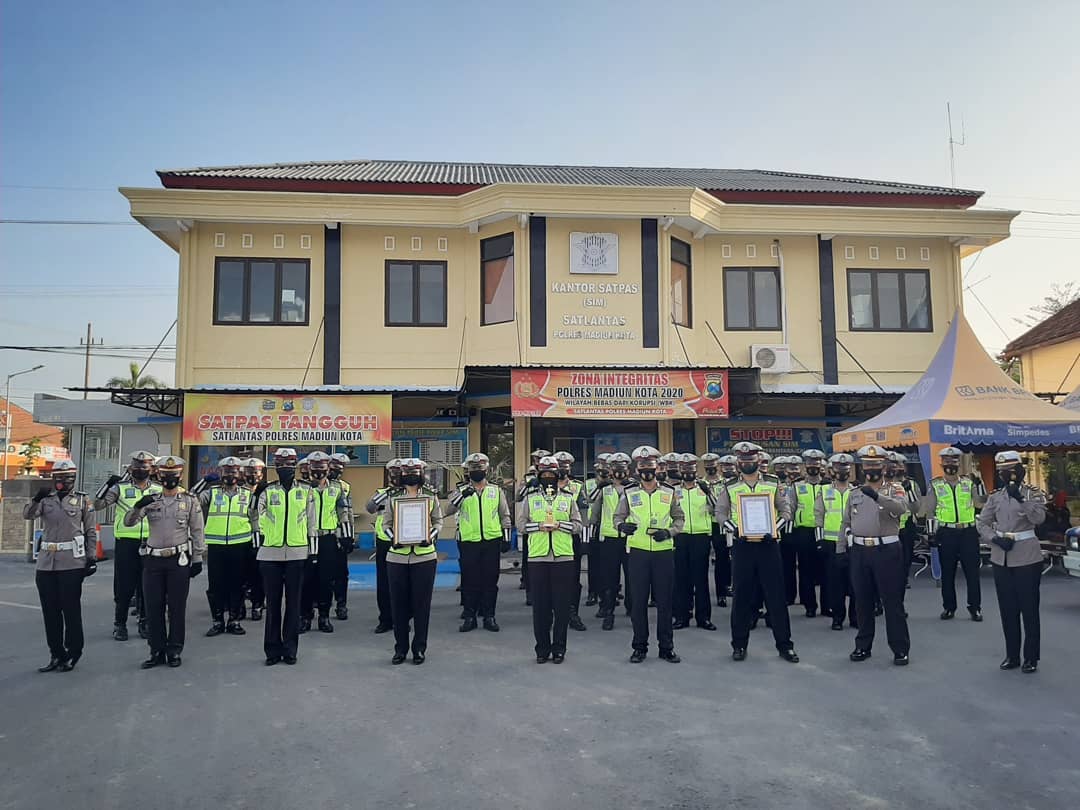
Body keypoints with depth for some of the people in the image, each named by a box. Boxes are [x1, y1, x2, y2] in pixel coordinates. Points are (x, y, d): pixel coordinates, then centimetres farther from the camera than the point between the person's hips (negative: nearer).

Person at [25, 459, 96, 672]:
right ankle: (56, 654, 20)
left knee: (71, 610, 1)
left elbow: (91, 531, 3)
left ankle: (72, 654, 13)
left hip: (72, 562, -4)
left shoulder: (83, 500, 3)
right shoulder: (46, 499, 11)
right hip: (46, 563, 4)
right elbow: (28, 515, -8)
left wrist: (91, 558, -2)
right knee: (49, 610, 9)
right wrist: (37, 498, -27)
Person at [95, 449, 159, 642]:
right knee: (124, 584, 3)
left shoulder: (158, 490, 8)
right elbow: (98, 505, -5)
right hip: (126, 543, -2)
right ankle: (120, 624, 16)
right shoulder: (120, 488, 2)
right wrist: (108, 484, -17)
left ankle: (145, 622, 20)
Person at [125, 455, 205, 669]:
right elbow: (128, 522, -3)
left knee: (177, 608, 3)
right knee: (153, 607, 6)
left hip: (179, 560, -2)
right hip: (153, 559, 2)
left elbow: (197, 532, 2)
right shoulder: (150, 500, 6)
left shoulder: (190, 501, 1)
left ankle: (174, 650, 14)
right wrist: (138, 506, -23)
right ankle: (157, 651, 17)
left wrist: (198, 559, -2)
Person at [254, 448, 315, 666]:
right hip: (271, 554, 0)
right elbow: (258, 519, 11)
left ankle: (290, 649, 14)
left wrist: (312, 551, 5)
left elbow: (312, 523, 7)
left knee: (293, 603, 5)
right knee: (273, 603, 6)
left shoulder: (306, 491, 5)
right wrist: (258, 542, 7)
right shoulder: (267, 491, 5)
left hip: (297, 553, 0)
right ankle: (272, 650, 15)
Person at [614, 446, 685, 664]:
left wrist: (669, 532, -7)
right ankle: (640, 647, 16)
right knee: (638, 600, 4)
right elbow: (618, 517, 5)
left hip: (664, 552, 1)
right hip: (638, 552, 0)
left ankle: (666, 647, 17)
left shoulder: (669, 493, 5)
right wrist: (621, 526, -18)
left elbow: (680, 518, 11)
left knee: (664, 600, 6)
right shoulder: (629, 493, 3)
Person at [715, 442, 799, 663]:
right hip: (742, 546, 0)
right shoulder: (729, 489, 6)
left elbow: (786, 511, 5)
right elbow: (720, 513, 3)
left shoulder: (773, 487, 7)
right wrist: (734, 529, -14)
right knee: (742, 596, 5)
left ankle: (784, 645, 11)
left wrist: (774, 529, -12)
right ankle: (739, 644, 15)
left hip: (768, 545, 0)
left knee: (776, 595, 1)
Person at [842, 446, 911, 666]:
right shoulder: (854, 494, 11)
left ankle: (900, 649, 10)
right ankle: (863, 646, 23)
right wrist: (840, 550, 10)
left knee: (892, 601, 0)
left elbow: (901, 508, -25)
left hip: (887, 550, -4)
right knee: (862, 601, 11)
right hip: (859, 551, 4)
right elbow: (845, 523, 15)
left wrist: (877, 496, -41)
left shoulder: (894, 491, -1)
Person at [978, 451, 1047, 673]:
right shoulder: (995, 496, 7)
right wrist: (996, 539, -9)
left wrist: (1020, 498, -28)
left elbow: (1039, 518, -19)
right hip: (1001, 559, 4)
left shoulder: (1034, 493, -2)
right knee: (1007, 609, 9)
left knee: (1029, 608, 1)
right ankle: (1012, 655, 20)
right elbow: (982, 522, 7)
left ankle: (1031, 657, 11)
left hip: (1027, 558, -4)